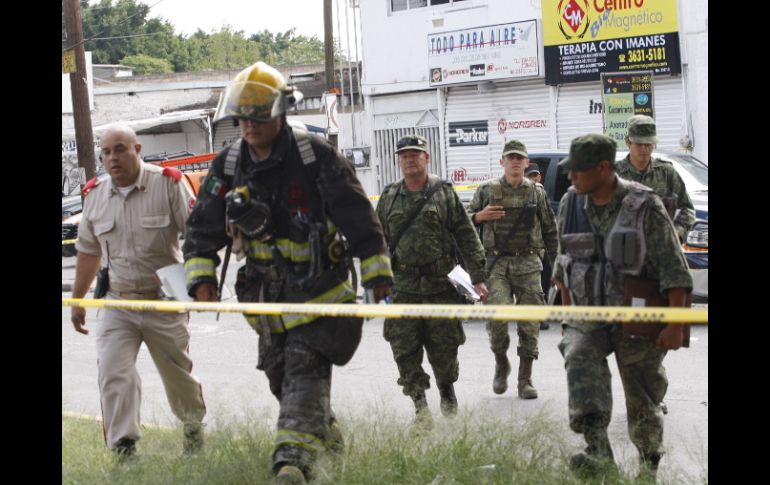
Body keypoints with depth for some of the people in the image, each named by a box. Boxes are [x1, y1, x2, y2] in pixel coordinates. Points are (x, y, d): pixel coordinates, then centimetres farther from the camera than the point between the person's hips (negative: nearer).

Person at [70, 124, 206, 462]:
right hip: (117, 304, 3)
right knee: (112, 374, -13)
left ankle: (194, 428, 40)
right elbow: (88, 251, 15)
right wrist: (77, 300, 20)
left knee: (178, 373, 13)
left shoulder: (168, 184, -10)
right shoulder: (94, 195, 3)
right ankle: (124, 451, -9)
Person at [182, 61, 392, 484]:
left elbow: (359, 219, -9)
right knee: (282, 379, 13)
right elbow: (202, 230, 7)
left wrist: (378, 274, -8)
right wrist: (202, 277, -7)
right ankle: (329, 444, 33)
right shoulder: (227, 167, 2)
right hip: (267, 297, 6)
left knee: (305, 371, -18)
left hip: (319, 289, -6)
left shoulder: (316, 156, -12)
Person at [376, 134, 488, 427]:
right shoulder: (389, 197, 10)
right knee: (405, 350, -3)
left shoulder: (444, 193, 3)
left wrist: (477, 277, -4)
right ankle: (420, 406, 6)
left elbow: (466, 236, 2)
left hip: (440, 284, -2)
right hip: (402, 287, 2)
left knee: (444, 347, 4)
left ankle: (447, 394, 28)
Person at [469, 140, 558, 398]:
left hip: (528, 263, 1)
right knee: (497, 315, -17)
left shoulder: (537, 192, 9)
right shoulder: (487, 190, 7)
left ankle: (525, 380, 8)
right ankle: (501, 363, 10)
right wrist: (479, 216, -8)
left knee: (529, 323, -1)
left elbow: (550, 229, 13)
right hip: (496, 263, -1)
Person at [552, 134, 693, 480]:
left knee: (642, 400, 7)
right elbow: (564, 263, 15)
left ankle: (649, 468, 28)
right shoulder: (570, 204, 2)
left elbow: (673, 269, -13)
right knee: (580, 359, -28)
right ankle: (598, 452, -34)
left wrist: (675, 325, -17)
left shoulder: (643, 205, -14)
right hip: (589, 316, 3)